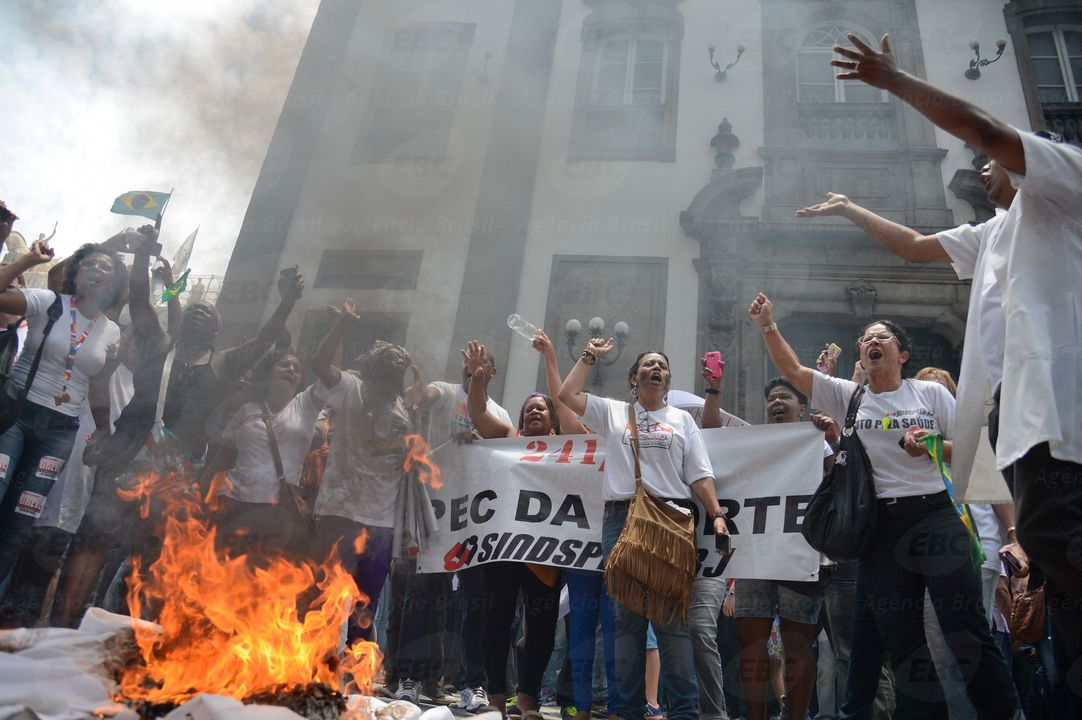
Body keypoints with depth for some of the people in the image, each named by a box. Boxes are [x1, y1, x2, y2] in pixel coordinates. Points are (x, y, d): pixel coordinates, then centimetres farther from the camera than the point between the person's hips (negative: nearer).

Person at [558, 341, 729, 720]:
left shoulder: (682, 419, 16)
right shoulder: (613, 412, 15)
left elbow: (699, 474, 10)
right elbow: (566, 395, 4)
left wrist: (716, 514, -4)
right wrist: (589, 356, 15)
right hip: (621, 518, 1)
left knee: (672, 617, -4)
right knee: (626, 617, 4)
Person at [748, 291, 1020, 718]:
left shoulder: (931, 393, 6)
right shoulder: (848, 396, 8)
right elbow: (792, 370, 2)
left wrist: (930, 448, -13)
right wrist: (768, 326, -9)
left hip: (935, 516, -2)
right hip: (881, 526, 2)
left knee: (967, 631, -3)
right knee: (901, 639, 6)